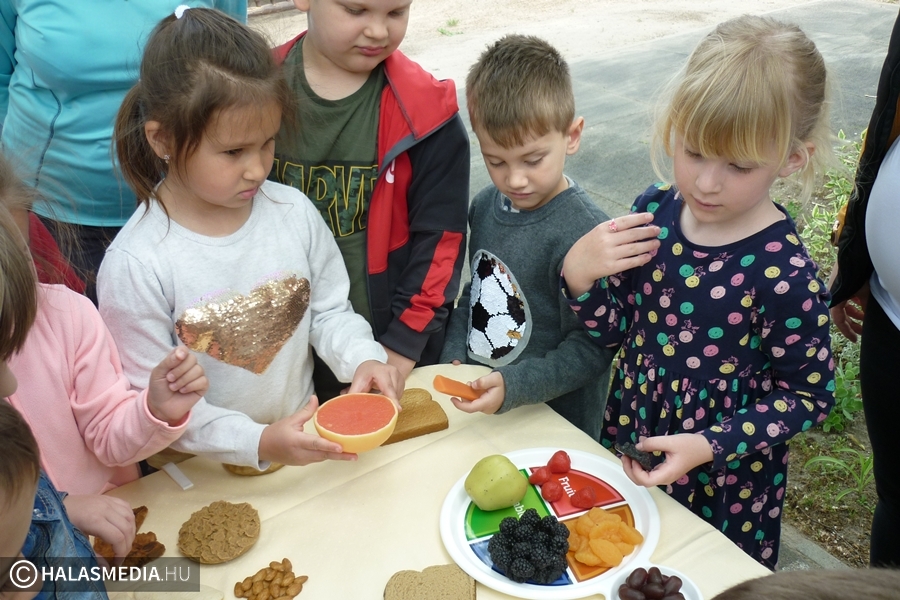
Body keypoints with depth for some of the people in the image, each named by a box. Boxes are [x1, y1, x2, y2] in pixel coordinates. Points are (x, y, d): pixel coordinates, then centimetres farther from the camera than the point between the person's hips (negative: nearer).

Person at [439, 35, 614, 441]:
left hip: (555, 426, -6)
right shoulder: (486, 206, -4)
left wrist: (512, 386, -30)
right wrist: (452, 364, 0)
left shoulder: (585, 233, -25)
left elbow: (591, 348, -21)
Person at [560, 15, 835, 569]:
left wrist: (710, 446, -23)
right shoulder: (653, 212, -12)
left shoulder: (784, 275, -26)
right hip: (627, 450, 5)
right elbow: (613, 328, -3)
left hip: (724, 489, -4)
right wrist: (580, 274, -23)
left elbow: (810, 394, -14)